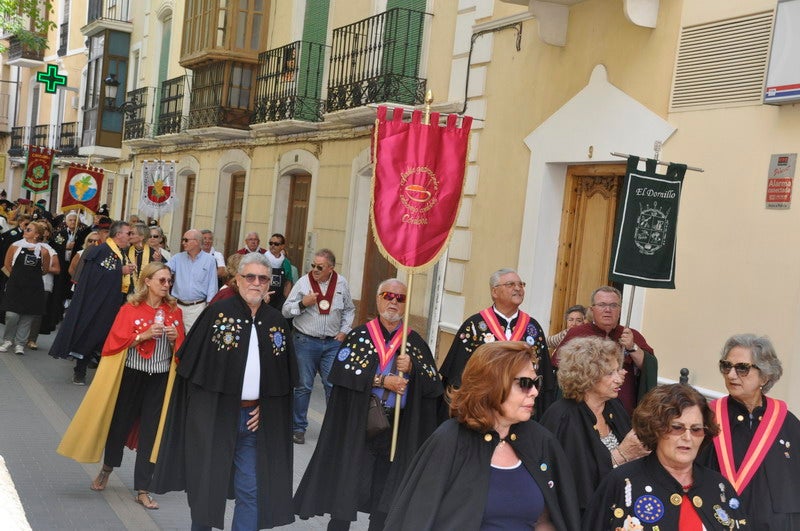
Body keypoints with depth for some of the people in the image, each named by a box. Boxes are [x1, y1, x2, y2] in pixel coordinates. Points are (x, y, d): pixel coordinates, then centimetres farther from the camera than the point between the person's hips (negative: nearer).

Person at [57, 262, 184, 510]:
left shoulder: (174, 311, 2)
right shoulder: (130, 309, -7)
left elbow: (181, 347, 8)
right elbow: (117, 343, -9)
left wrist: (175, 338, -13)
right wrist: (145, 334, -20)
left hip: (160, 378, 2)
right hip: (132, 375, -2)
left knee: (150, 431, 4)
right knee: (120, 423, 13)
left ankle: (142, 490, 14)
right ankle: (106, 469, 41)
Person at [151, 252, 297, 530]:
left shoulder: (276, 321, 5)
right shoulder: (218, 312, -6)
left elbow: (285, 374, 11)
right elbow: (190, 362, -5)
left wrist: (265, 407, 0)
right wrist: (203, 408, -7)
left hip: (256, 419, 3)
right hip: (215, 415, -3)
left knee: (251, 491, 4)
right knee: (207, 486, 9)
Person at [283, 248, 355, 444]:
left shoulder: (341, 283, 3)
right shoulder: (303, 282, -3)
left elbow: (349, 310, 16)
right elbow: (286, 311, 1)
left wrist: (344, 331, 5)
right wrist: (303, 303, -16)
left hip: (333, 342, 1)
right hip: (305, 341, -1)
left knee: (333, 385, 0)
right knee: (304, 386, 5)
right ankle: (298, 427, 17)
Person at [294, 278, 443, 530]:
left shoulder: (415, 341, 6)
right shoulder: (359, 335, 1)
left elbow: (434, 384, 2)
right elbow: (341, 371, -13)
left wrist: (411, 368, -15)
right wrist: (382, 380, -16)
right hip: (358, 425, -1)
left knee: (385, 492, 9)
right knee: (347, 488, 3)